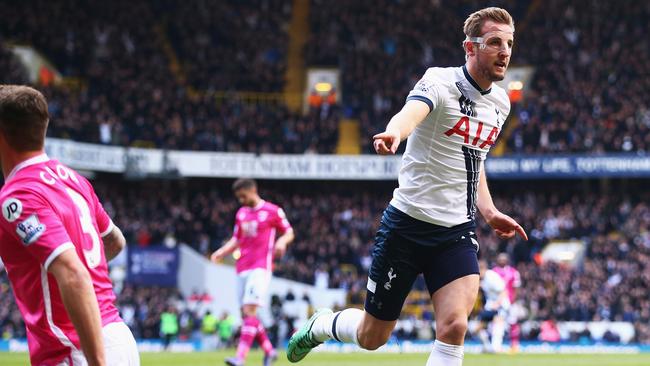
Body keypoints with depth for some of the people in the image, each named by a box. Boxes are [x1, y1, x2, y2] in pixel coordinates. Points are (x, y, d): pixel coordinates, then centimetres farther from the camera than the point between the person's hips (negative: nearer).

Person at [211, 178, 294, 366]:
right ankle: (269, 351, 21)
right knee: (246, 314, 6)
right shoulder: (241, 214, 16)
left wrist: (282, 242, -16)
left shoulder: (272, 211, -1)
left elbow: (289, 232, 6)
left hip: (261, 267, -7)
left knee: (249, 310, -18)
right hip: (243, 268, 7)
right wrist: (222, 252, 5)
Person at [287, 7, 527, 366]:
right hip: (408, 224, -4)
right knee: (371, 337, 9)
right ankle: (321, 325, 43)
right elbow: (411, 113, -38)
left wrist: (490, 212, 12)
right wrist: (393, 133, -61)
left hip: (457, 232, 4)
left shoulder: (500, 102, 7)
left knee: (453, 326, -20)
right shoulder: (440, 81, -14)